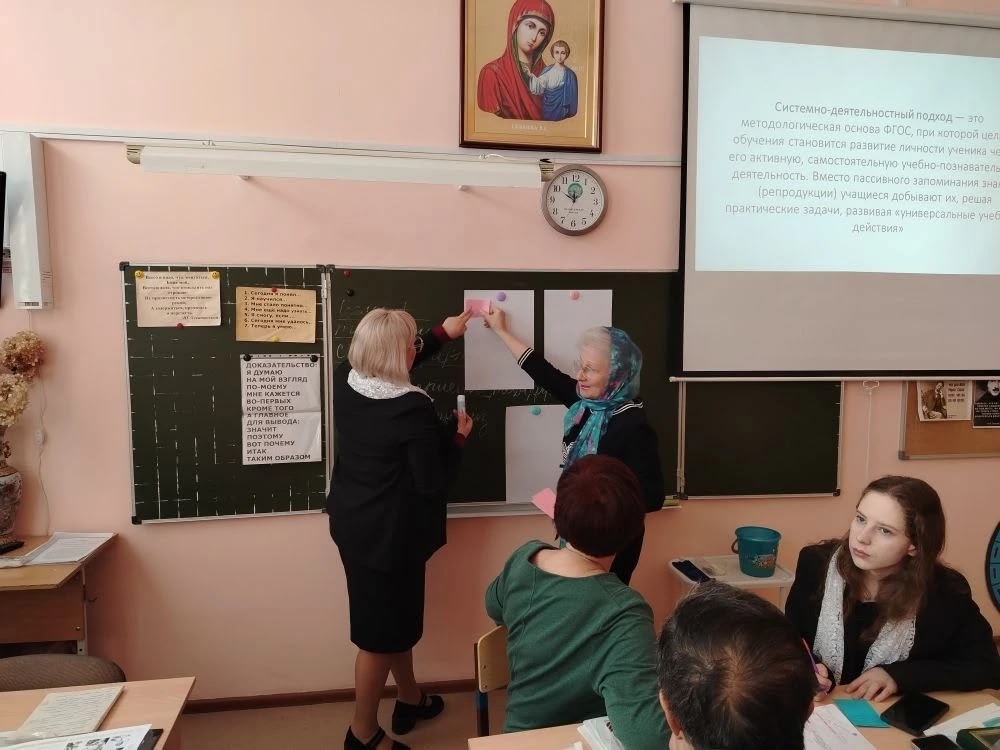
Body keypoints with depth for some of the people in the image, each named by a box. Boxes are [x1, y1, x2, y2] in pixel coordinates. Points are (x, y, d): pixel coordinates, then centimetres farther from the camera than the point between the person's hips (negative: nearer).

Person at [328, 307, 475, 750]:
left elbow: (390, 371, 15)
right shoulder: (414, 409, -27)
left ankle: (410, 699, 46)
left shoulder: (344, 382, -6)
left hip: (352, 522, 8)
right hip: (387, 531, -8)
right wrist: (459, 437, -5)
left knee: (397, 615, 25)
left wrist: (443, 334, 18)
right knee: (379, 630, 11)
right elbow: (433, 484, -20)